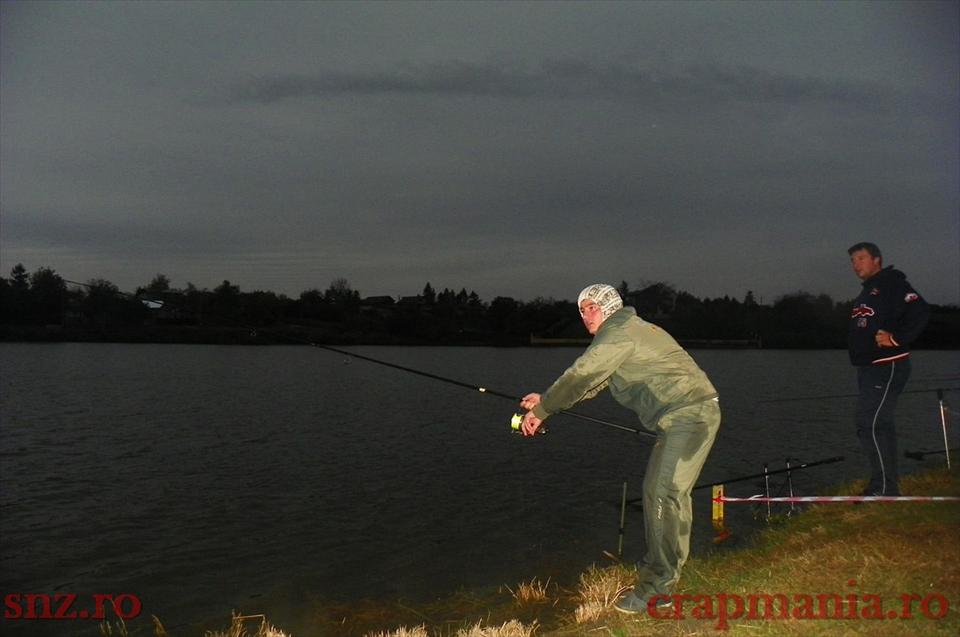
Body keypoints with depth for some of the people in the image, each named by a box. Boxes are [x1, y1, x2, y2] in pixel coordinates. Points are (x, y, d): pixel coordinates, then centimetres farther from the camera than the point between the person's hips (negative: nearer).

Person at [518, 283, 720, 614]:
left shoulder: (619, 332, -11)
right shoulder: (627, 330, 22)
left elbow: (580, 376, -14)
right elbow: (590, 382, 26)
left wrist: (542, 411, -5)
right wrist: (546, 399, 23)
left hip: (691, 415, -11)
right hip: (679, 418, 11)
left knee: (665, 494, -14)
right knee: (658, 491, 14)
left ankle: (656, 588, -13)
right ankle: (658, 571, 21)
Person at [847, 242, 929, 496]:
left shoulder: (892, 284, -10)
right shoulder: (867, 292, 20)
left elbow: (920, 311, -23)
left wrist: (896, 339, -21)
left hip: (887, 368, -10)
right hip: (869, 368, 10)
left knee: (870, 425, -14)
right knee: (879, 427, 14)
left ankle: (884, 488, -9)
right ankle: (887, 486, 21)